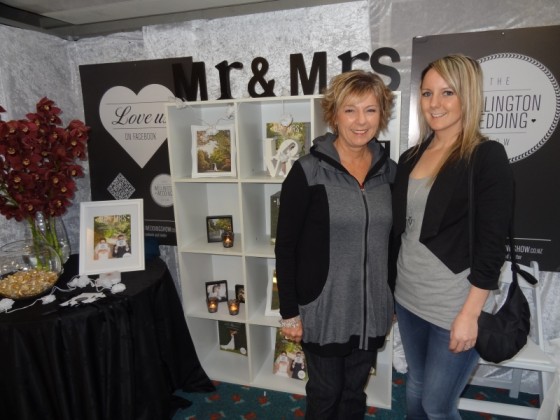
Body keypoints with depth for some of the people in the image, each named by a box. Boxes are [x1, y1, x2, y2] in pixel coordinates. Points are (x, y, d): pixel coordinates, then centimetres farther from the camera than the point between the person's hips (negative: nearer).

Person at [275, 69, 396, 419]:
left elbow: (393, 241, 9)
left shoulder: (390, 171, 1)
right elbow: (286, 246, -10)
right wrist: (289, 311, -9)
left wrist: (394, 302, 12)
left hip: (372, 310, 4)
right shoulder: (308, 172, -13)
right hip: (324, 310, -4)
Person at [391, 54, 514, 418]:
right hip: (409, 297, 6)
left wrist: (470, 314, -16)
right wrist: (392, 283, 12)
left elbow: (492, 245, -15)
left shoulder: (487, 157, -11)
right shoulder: (411, 157, 7)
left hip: (455, 307, -6)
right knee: (415, 388, 21)